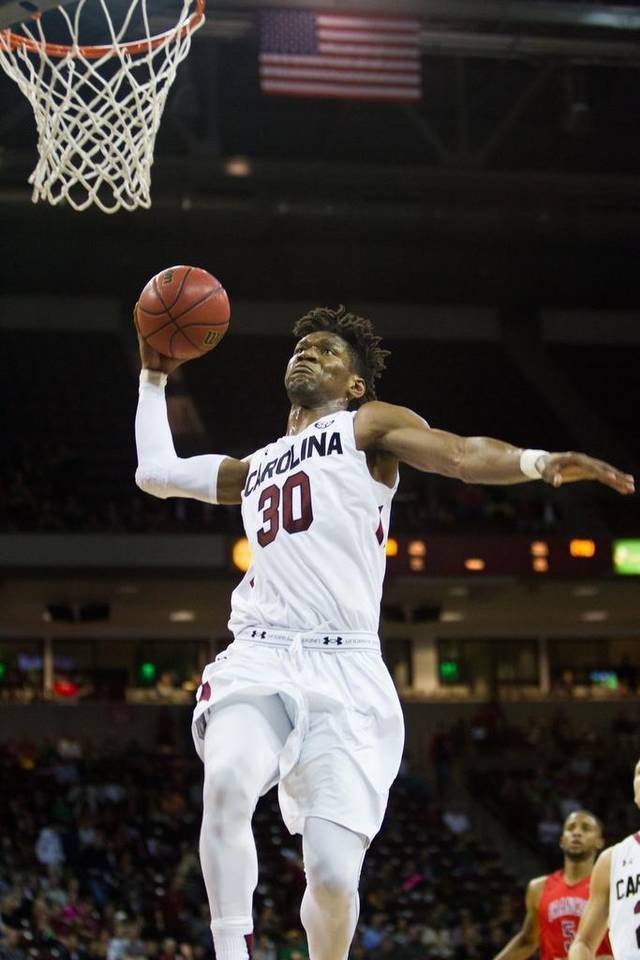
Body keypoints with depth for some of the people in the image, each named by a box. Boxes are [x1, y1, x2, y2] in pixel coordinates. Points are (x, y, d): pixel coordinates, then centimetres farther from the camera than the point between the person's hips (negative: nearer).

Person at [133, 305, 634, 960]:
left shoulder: (368, 426, 13)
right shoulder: (255, 468, 29)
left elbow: (461, 454, -4)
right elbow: (155, 472, 39)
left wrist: (539, 462, -24)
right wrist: (154, 375, 37)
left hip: (345, 671, -3)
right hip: (259, 659, 4)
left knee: (332, 873, -12)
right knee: (226, 782, -31)